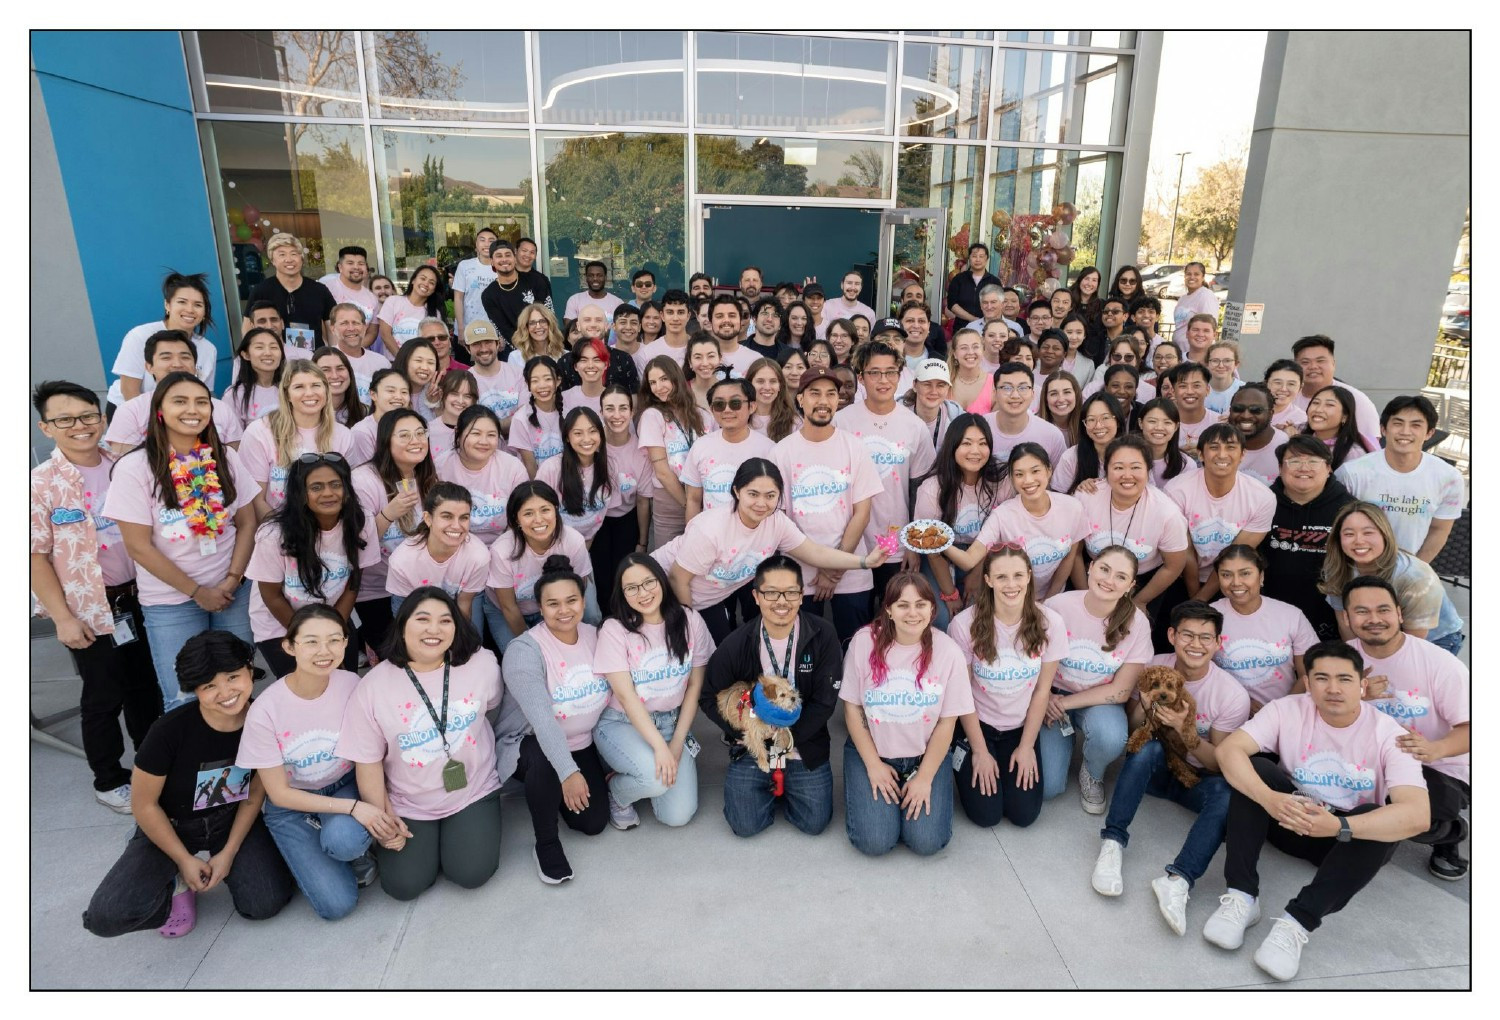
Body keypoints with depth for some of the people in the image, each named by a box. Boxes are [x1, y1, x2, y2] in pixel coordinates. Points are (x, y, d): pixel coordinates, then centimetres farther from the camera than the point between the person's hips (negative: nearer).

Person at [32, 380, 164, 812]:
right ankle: (109, 781, 26)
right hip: (89, 610, -4)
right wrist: (63, 618, -13)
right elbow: (35, 557, -11)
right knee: (104, 697, 8)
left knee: (146, 686, 16)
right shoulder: (40, 484, -11)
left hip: (138, 599, 4)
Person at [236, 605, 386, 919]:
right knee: (337, 904, -14)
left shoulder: (353, 685, -18)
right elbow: (279, 794, -14)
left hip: (346, 786, 1)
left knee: (343, 840, -34)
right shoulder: (265, 710, -23)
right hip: (291, 805, -1)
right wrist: (353, 807, -24)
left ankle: (359, 850, 3)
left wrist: (381, 810, -23)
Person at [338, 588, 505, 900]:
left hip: (472, 792, 0)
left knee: (472, 874, -11)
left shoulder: (481, 663, -13)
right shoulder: (373, 687, -14)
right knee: (404, 886, -7)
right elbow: (368, 762, -8)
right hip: (408, 804, 0)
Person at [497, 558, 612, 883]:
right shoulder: (524, 650, -22)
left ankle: (549, 786, 26)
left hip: (583, 744, 5)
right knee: (544, 759, -38)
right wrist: (568, 772, -43)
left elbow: (615, 694, 1)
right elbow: (541, 717, -34)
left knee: (593, 822, -5)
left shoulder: (596, 636, -4)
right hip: (530, 743, -5)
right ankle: (546, 843, -12)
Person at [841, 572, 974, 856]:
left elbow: (947, 721, -7)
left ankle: (915, 793, 17)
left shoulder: (947, 650, -12)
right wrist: (873, 765, -8)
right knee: (874, 842, -13)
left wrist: (925, 778, -9)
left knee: (927, 842, -13)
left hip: (927, 755, 1)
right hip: (870, 751, 0)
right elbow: (852, 708, -5)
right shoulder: (864, 642, -13)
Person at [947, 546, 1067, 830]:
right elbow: (962, 693, -12)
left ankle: (1018, 760, 25)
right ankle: (965, 758, 22)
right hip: (976, 724, -2)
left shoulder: (1050, 623, -16)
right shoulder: (964, 624, -24)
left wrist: (1026, 746, -3)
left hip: (1020, 728, 2)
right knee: (986, 815, -7)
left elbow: (1042, 691, -5)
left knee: (1024, 814, -4)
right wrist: (979, 751, -9)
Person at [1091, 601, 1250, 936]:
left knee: (1226, 793, -33)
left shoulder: (1232, 695, -14)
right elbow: (1132, 731, 0)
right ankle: (1112, 842, -30)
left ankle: (1178, 880, -39)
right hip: (1154, 769, 1)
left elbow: (1220, 764, -11)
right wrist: (1144, 711, -24)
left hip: (1199, 777, 0)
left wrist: (1185, 730, -29)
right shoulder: (1154, 668, -10)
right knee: (1149, 747, -33)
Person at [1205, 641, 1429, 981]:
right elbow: (1228, 749, -25)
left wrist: (1337, 826, -46)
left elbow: (1417, 816, -31)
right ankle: (1241, 896, -27)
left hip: (1352, 837, -1)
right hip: (1292, 822, 1)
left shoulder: (1388, 733, -17)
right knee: (1252, 769, -25)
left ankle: (1297, 922, -35)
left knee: (1382, 820, -33)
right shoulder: (1289, 710, -13)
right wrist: (1268, 798, -44)